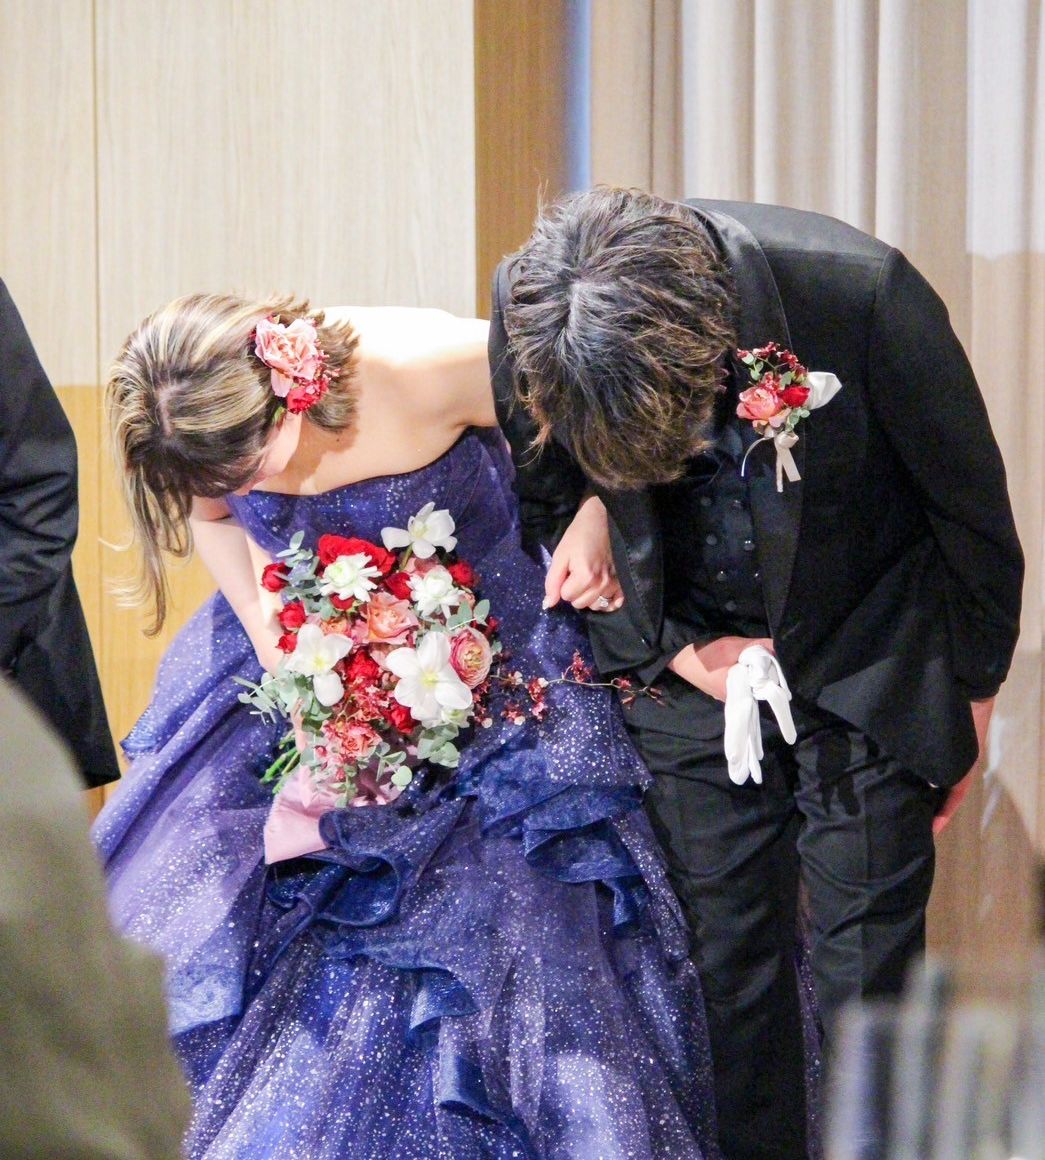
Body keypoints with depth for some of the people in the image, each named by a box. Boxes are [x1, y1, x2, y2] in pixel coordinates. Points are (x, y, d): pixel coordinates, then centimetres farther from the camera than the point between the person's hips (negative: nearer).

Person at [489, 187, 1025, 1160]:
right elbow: (542, 507, 1)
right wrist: (668, 652, -7)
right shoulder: (527, 310, -21)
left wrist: (972, 690, 0)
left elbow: (971, 504, -11)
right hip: (692, 669, 3)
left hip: (868, 676, -2)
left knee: (865, 980, -2)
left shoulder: (861, 291, -29)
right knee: (724, 971, 5)